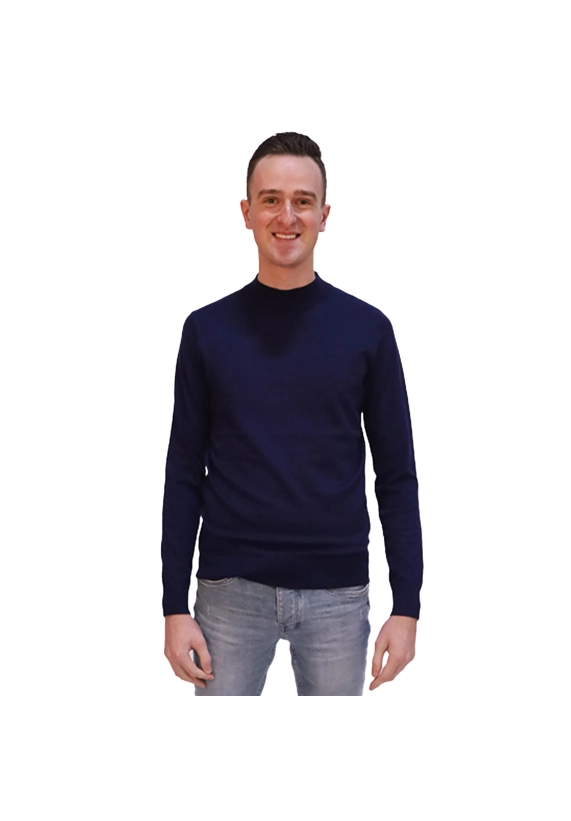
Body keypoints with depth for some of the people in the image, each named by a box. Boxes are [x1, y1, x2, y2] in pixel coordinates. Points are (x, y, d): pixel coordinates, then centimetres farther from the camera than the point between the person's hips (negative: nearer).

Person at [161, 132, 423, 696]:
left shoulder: (367, 329, 0)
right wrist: (175, 607, -2)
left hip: (337, 593, 0)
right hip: (231, 590, 0)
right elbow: (184, 475, 3)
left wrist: (406, 606, -4)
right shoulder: (208, 329, 2)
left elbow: (397, 478, 1)